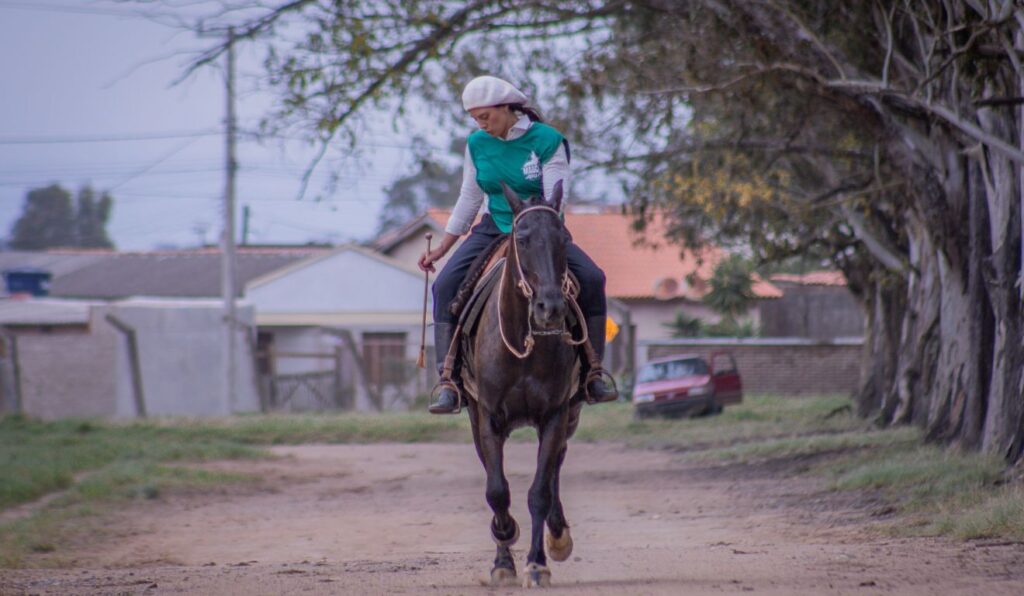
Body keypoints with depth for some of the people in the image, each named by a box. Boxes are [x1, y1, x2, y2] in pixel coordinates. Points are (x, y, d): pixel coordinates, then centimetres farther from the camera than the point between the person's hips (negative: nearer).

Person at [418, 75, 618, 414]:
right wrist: (442, 248, 9)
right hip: (493, 230, 3)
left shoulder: (547, 141, -12)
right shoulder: (478, 145, 2)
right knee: (446, 284, -22)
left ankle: (593, 373, -18)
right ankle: (447, 380, -24)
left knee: (591, 278, -27)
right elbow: (469, 200, 12)